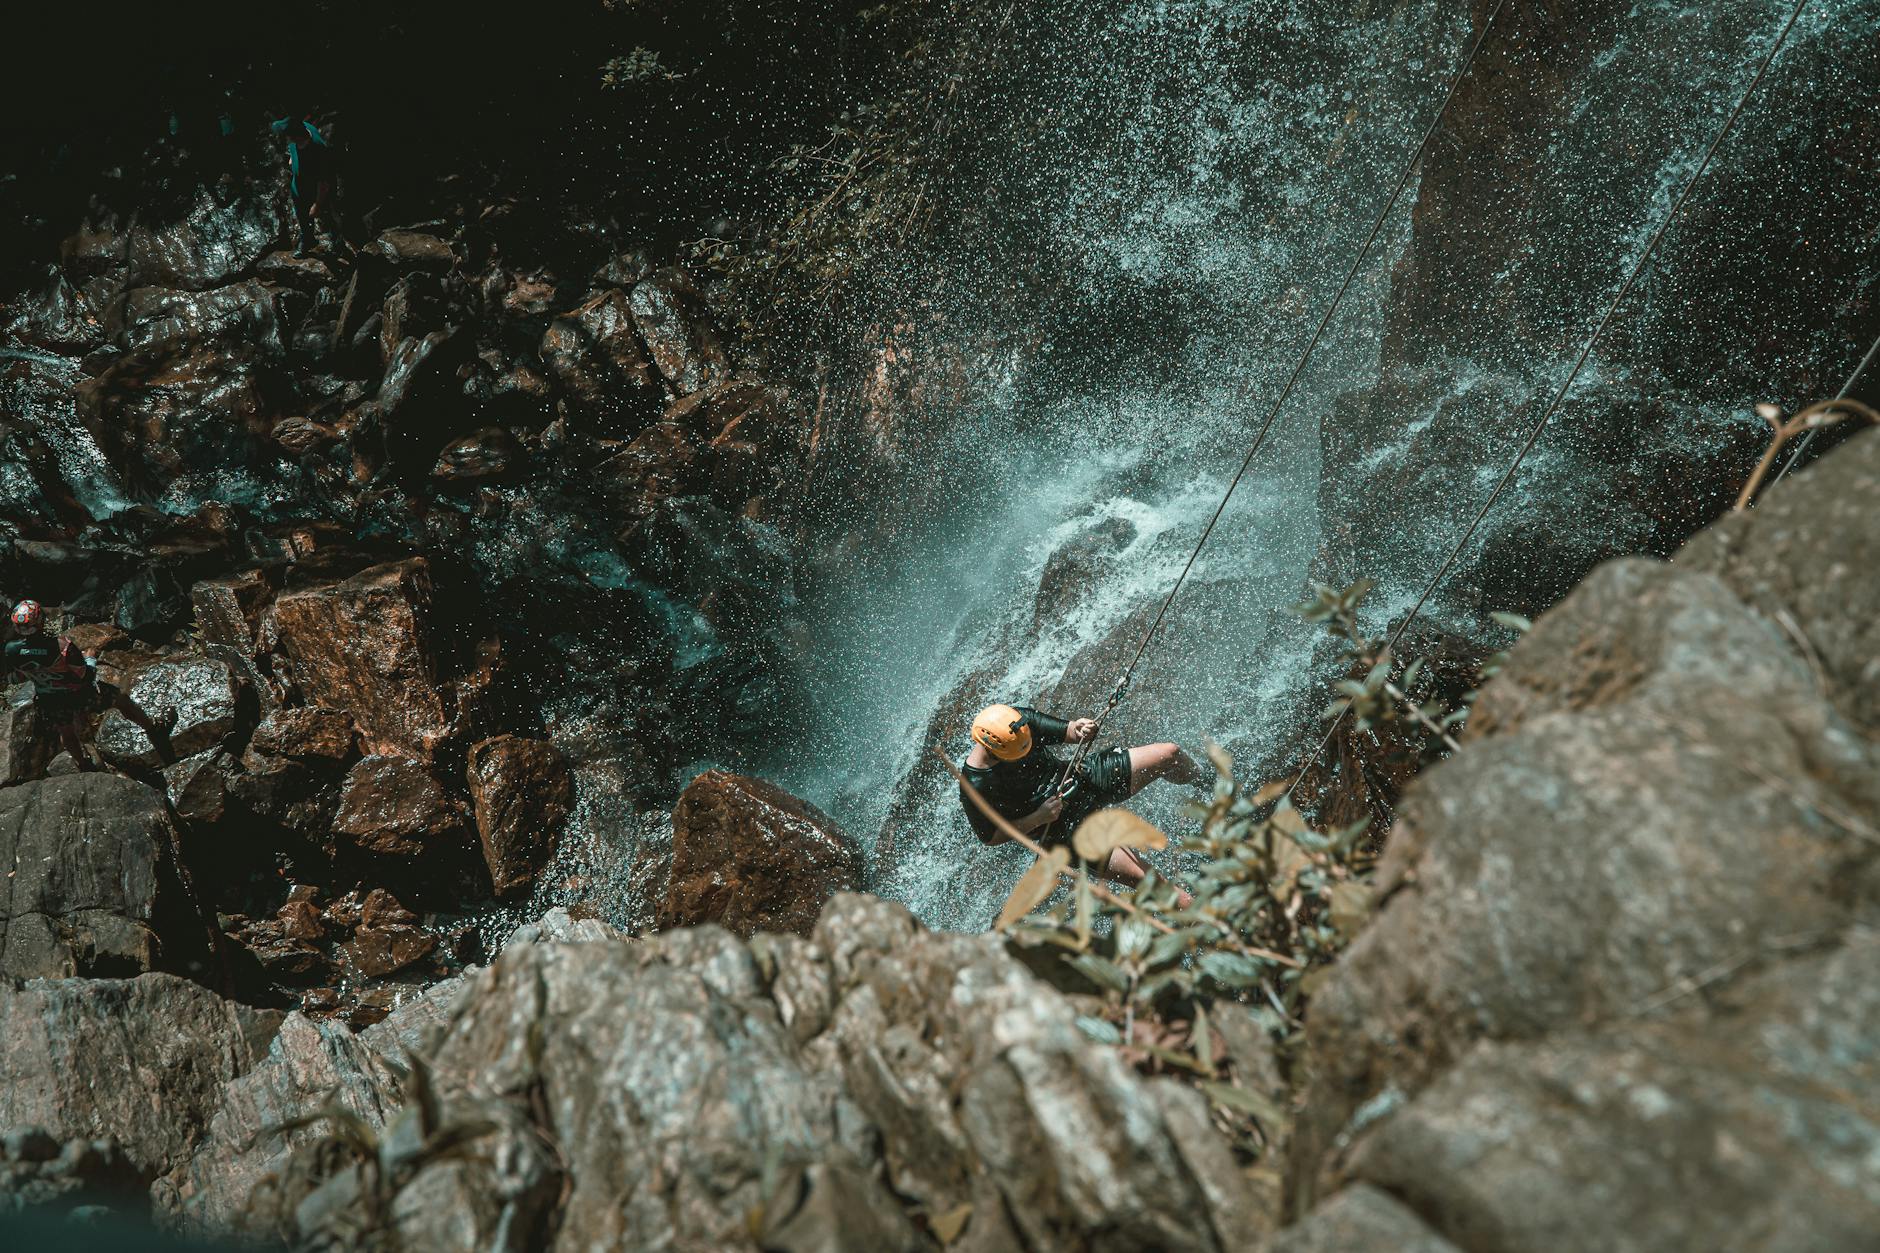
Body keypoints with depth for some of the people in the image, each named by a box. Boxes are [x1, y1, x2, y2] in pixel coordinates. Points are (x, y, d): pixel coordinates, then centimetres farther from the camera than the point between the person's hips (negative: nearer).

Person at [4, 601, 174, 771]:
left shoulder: (12, 650, -23)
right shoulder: (62, 646, -33)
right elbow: (87, 677, -19)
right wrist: (90, 659, 3)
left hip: (48, 705, 4)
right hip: (79, 697, -4)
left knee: (66, 733, 33)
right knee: (121, 699, 20)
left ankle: (85, 767, 53)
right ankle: (157, 732, 34)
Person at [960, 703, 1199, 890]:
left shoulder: (1017, 719, -16)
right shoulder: (976, 788, -27)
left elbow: (1066, 732, -5)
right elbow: (989, 837, -15)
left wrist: (1080, 729, -29)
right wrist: (1038, 818, -25)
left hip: (1081, 777, 5)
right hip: (1062, 826, -5)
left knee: (1170, 754, 1)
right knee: (1143, 877, -16)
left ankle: (1199, 776, 36)